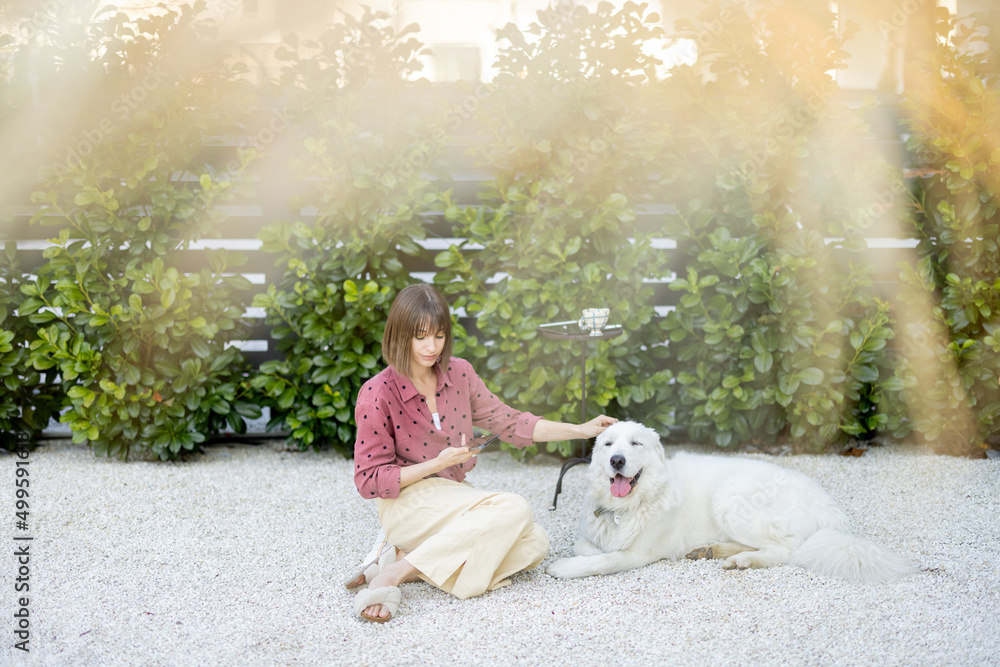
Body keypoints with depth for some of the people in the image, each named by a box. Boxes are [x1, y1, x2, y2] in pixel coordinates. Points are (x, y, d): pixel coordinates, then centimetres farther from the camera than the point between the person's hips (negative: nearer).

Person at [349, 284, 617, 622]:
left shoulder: (458, 374, 4)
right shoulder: (377, 394, -13)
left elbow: (508, 422, 13)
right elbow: (369, 480, -10)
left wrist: (581, 430, 8)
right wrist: (439, 463, -19)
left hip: (454, 494, 7)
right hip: (407, 503, -6)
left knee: (533, 544, -17)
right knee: (515, 509, -27)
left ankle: (414, 562, -15)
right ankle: (393, 574, -26)